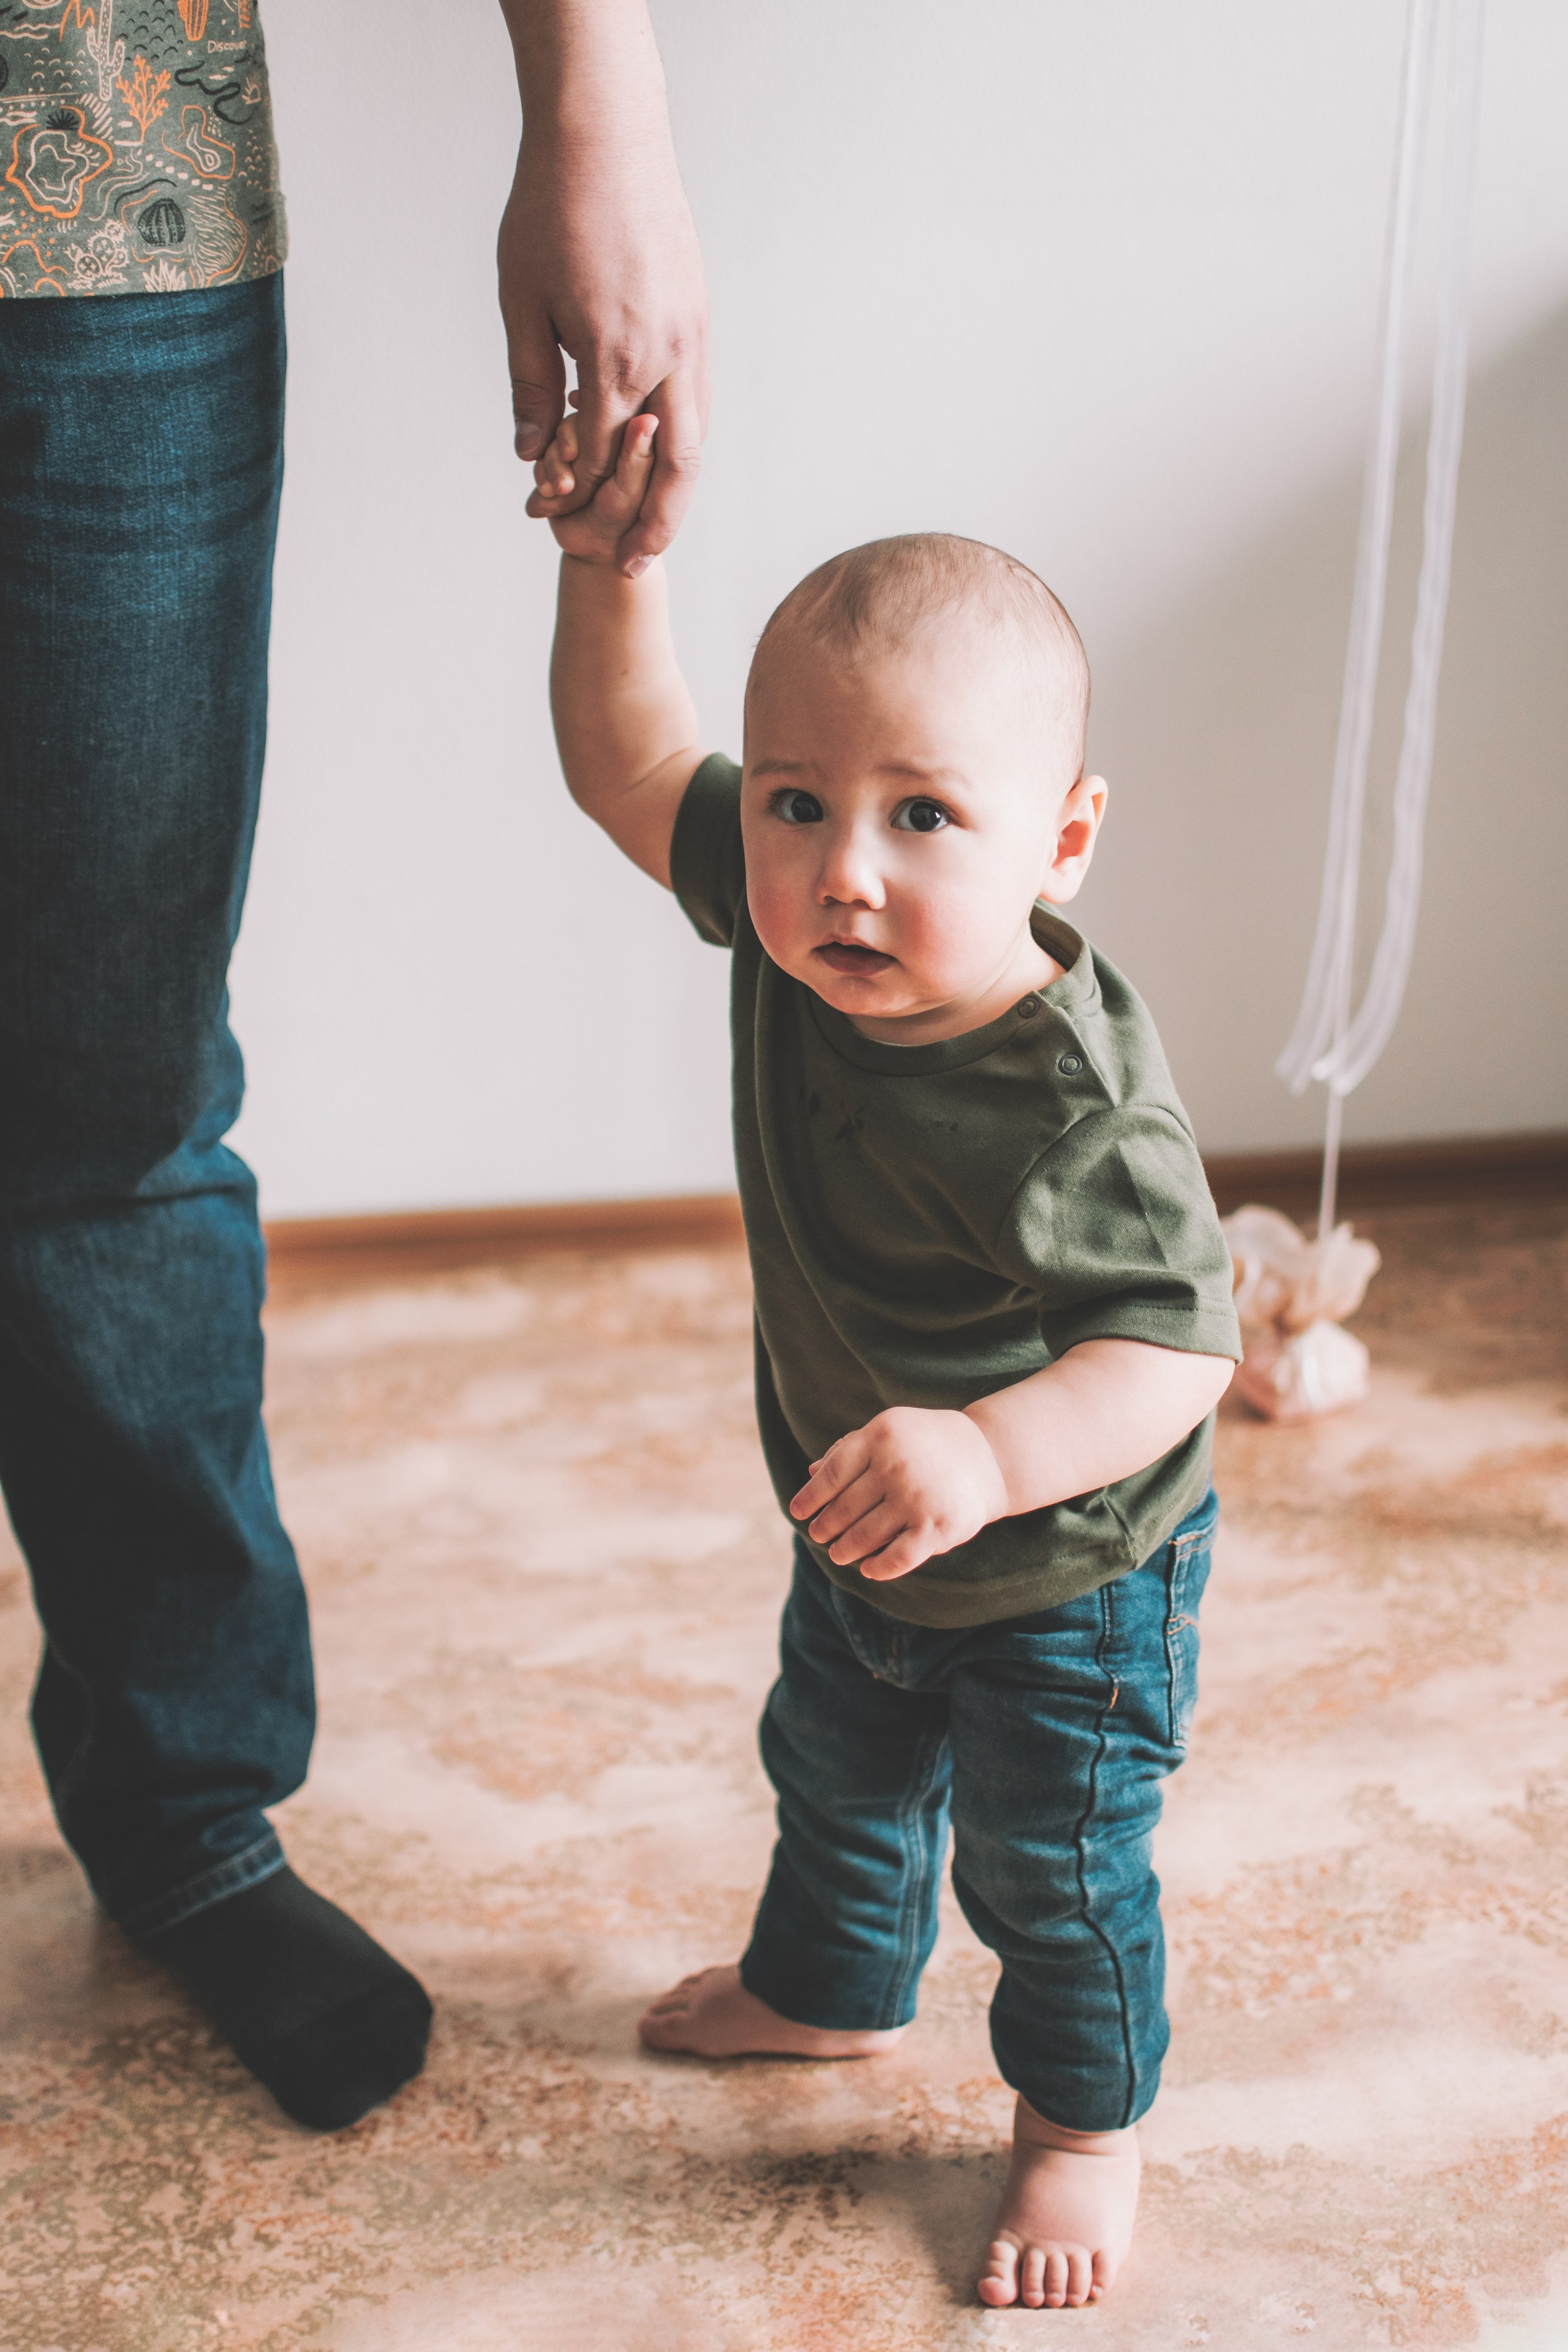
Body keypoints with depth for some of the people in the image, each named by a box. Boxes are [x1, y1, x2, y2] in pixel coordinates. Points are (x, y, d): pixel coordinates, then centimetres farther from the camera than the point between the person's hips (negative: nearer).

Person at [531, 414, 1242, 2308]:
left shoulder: (1079, 1107, -39)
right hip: (861, 1545, 7)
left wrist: (995, 1453, -52)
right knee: (837, 1776, 32)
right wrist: (609, 563, -18)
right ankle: (830, 1987, 60)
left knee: (1052, 1869, 16)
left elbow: (1172, 1349, -37)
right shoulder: (785, 930, -19)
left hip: (1064, 1588, -7)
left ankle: (1083, 2115, 44)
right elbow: (631, 766, -6)